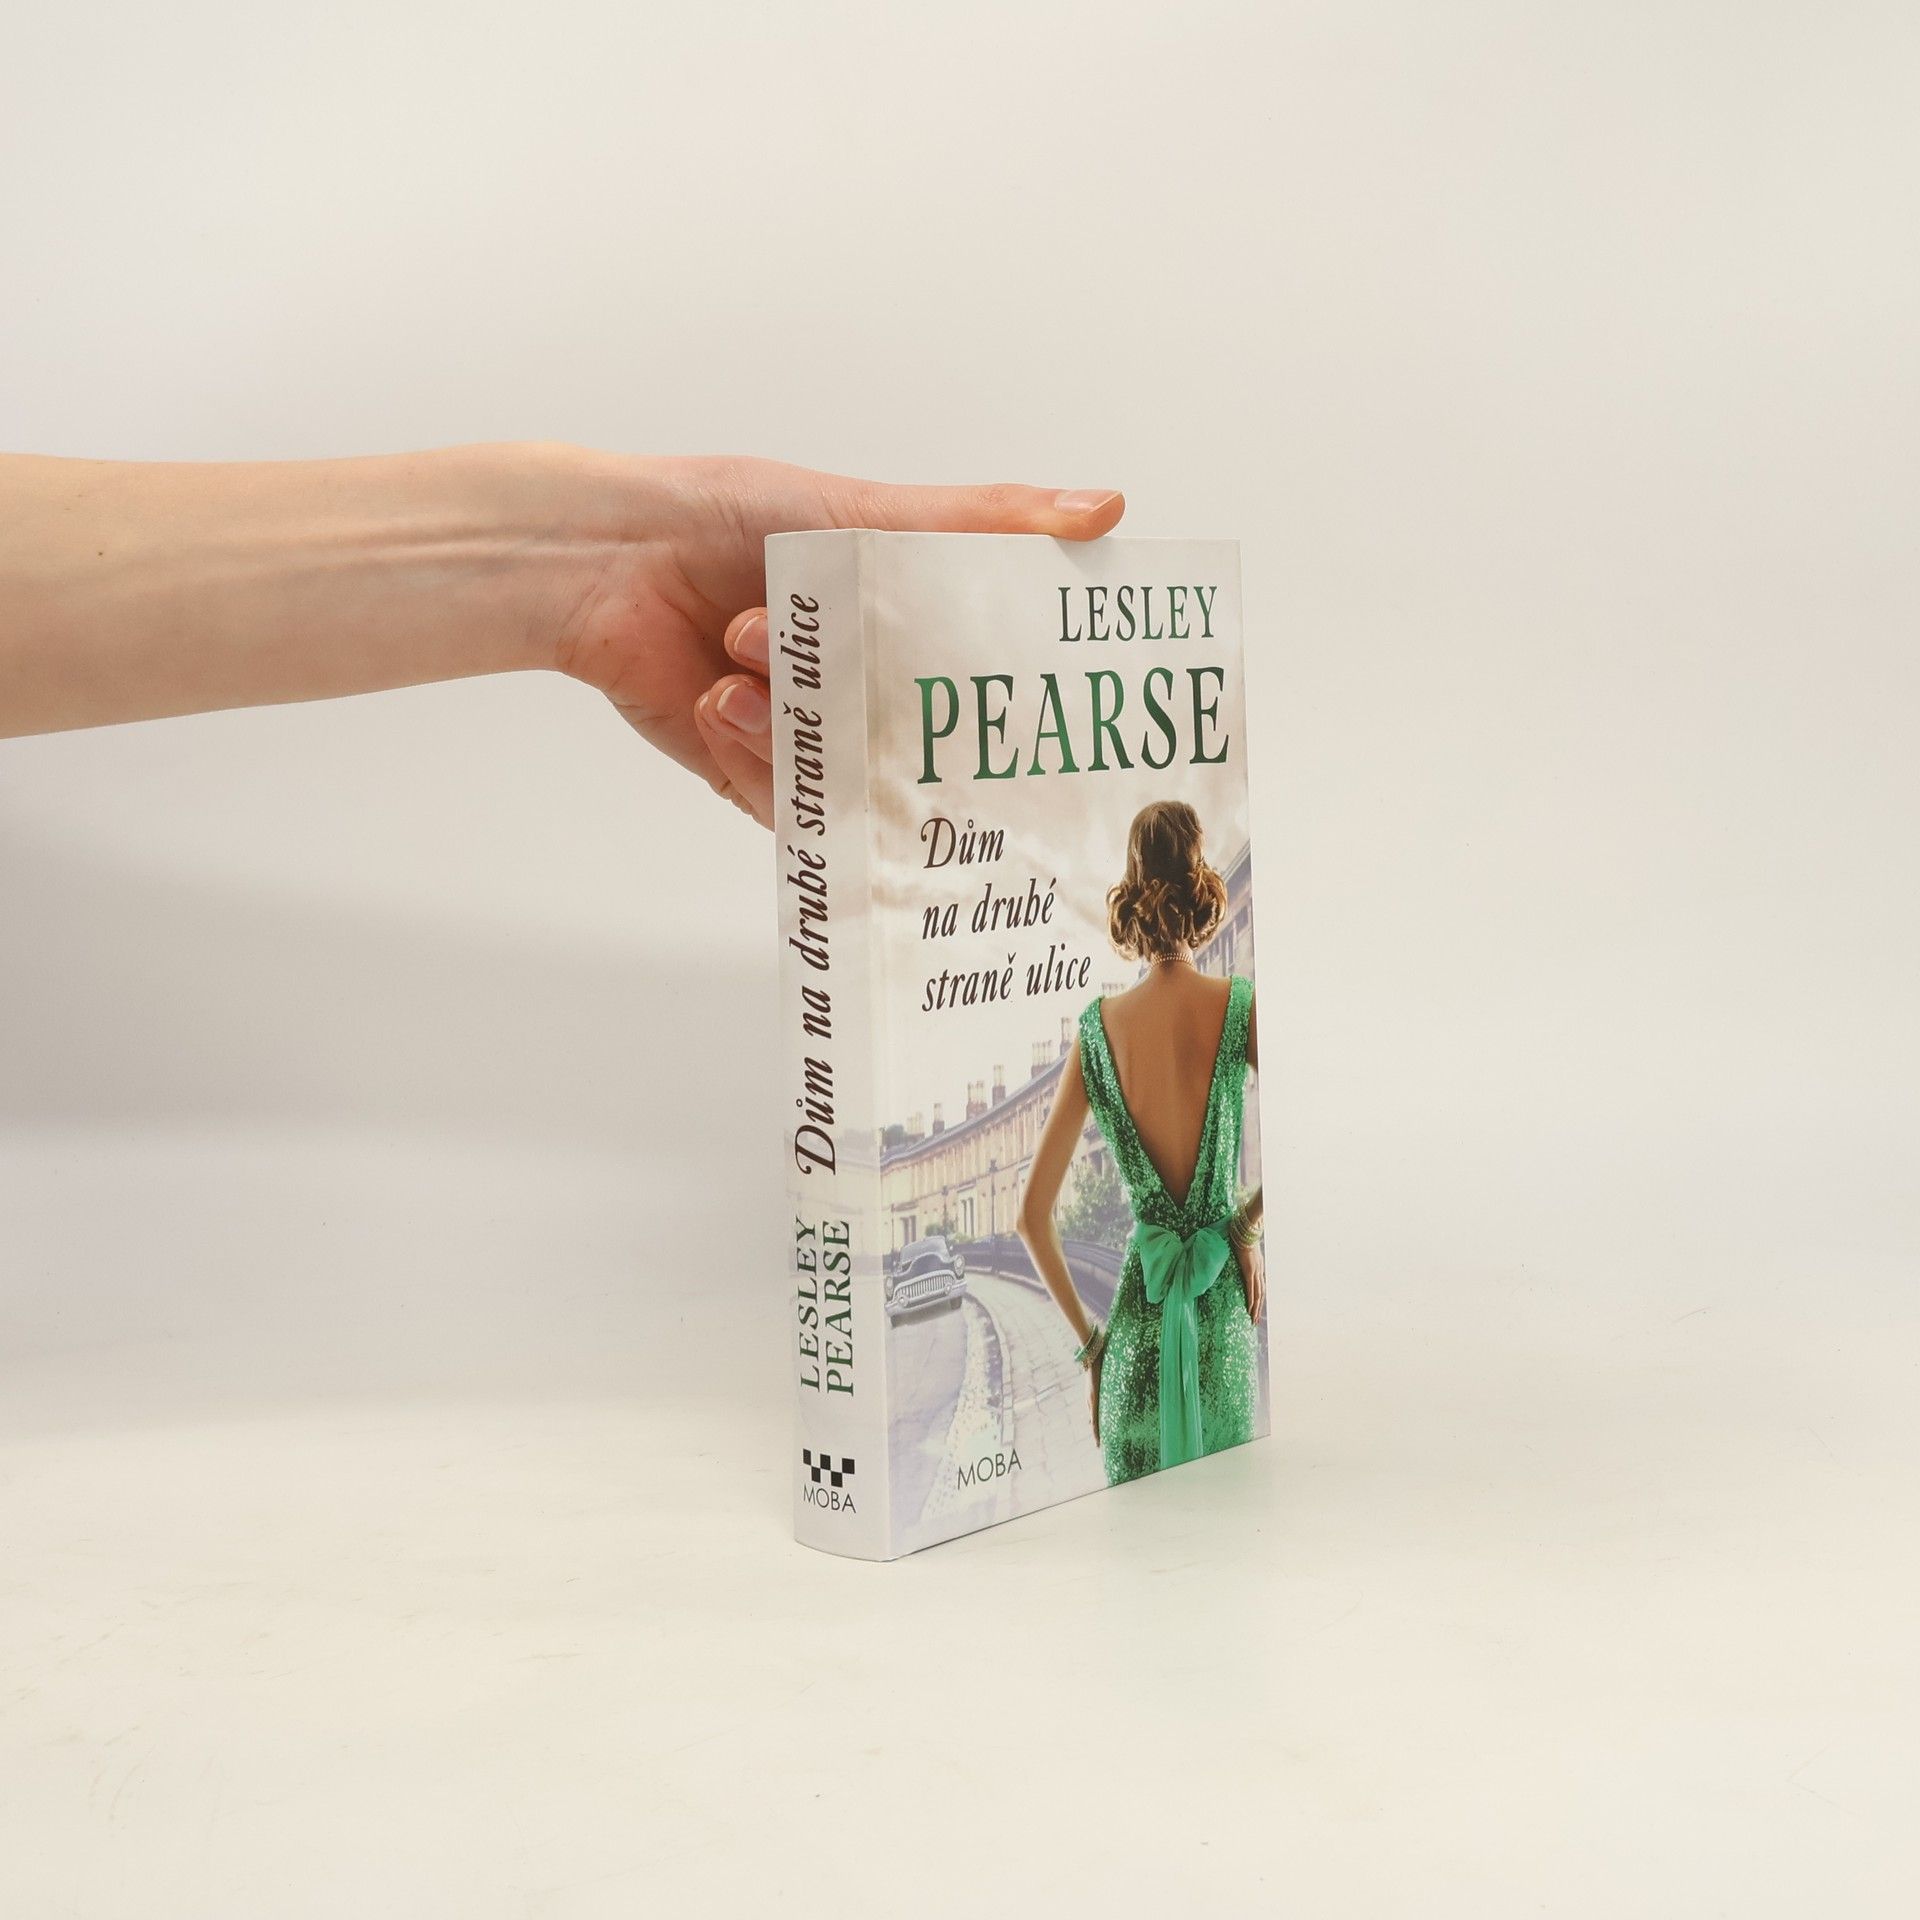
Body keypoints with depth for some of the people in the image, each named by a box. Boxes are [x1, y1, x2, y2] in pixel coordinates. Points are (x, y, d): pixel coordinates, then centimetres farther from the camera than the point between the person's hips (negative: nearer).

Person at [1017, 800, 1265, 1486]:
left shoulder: (1098, 1026, 0)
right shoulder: (1239, 1006, -5)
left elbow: (1033, 1213, 1)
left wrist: (1087, 1339, 10)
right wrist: (1248, 1227, -3)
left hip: (1140, 1307, 2)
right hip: (1224, 1303, -2)